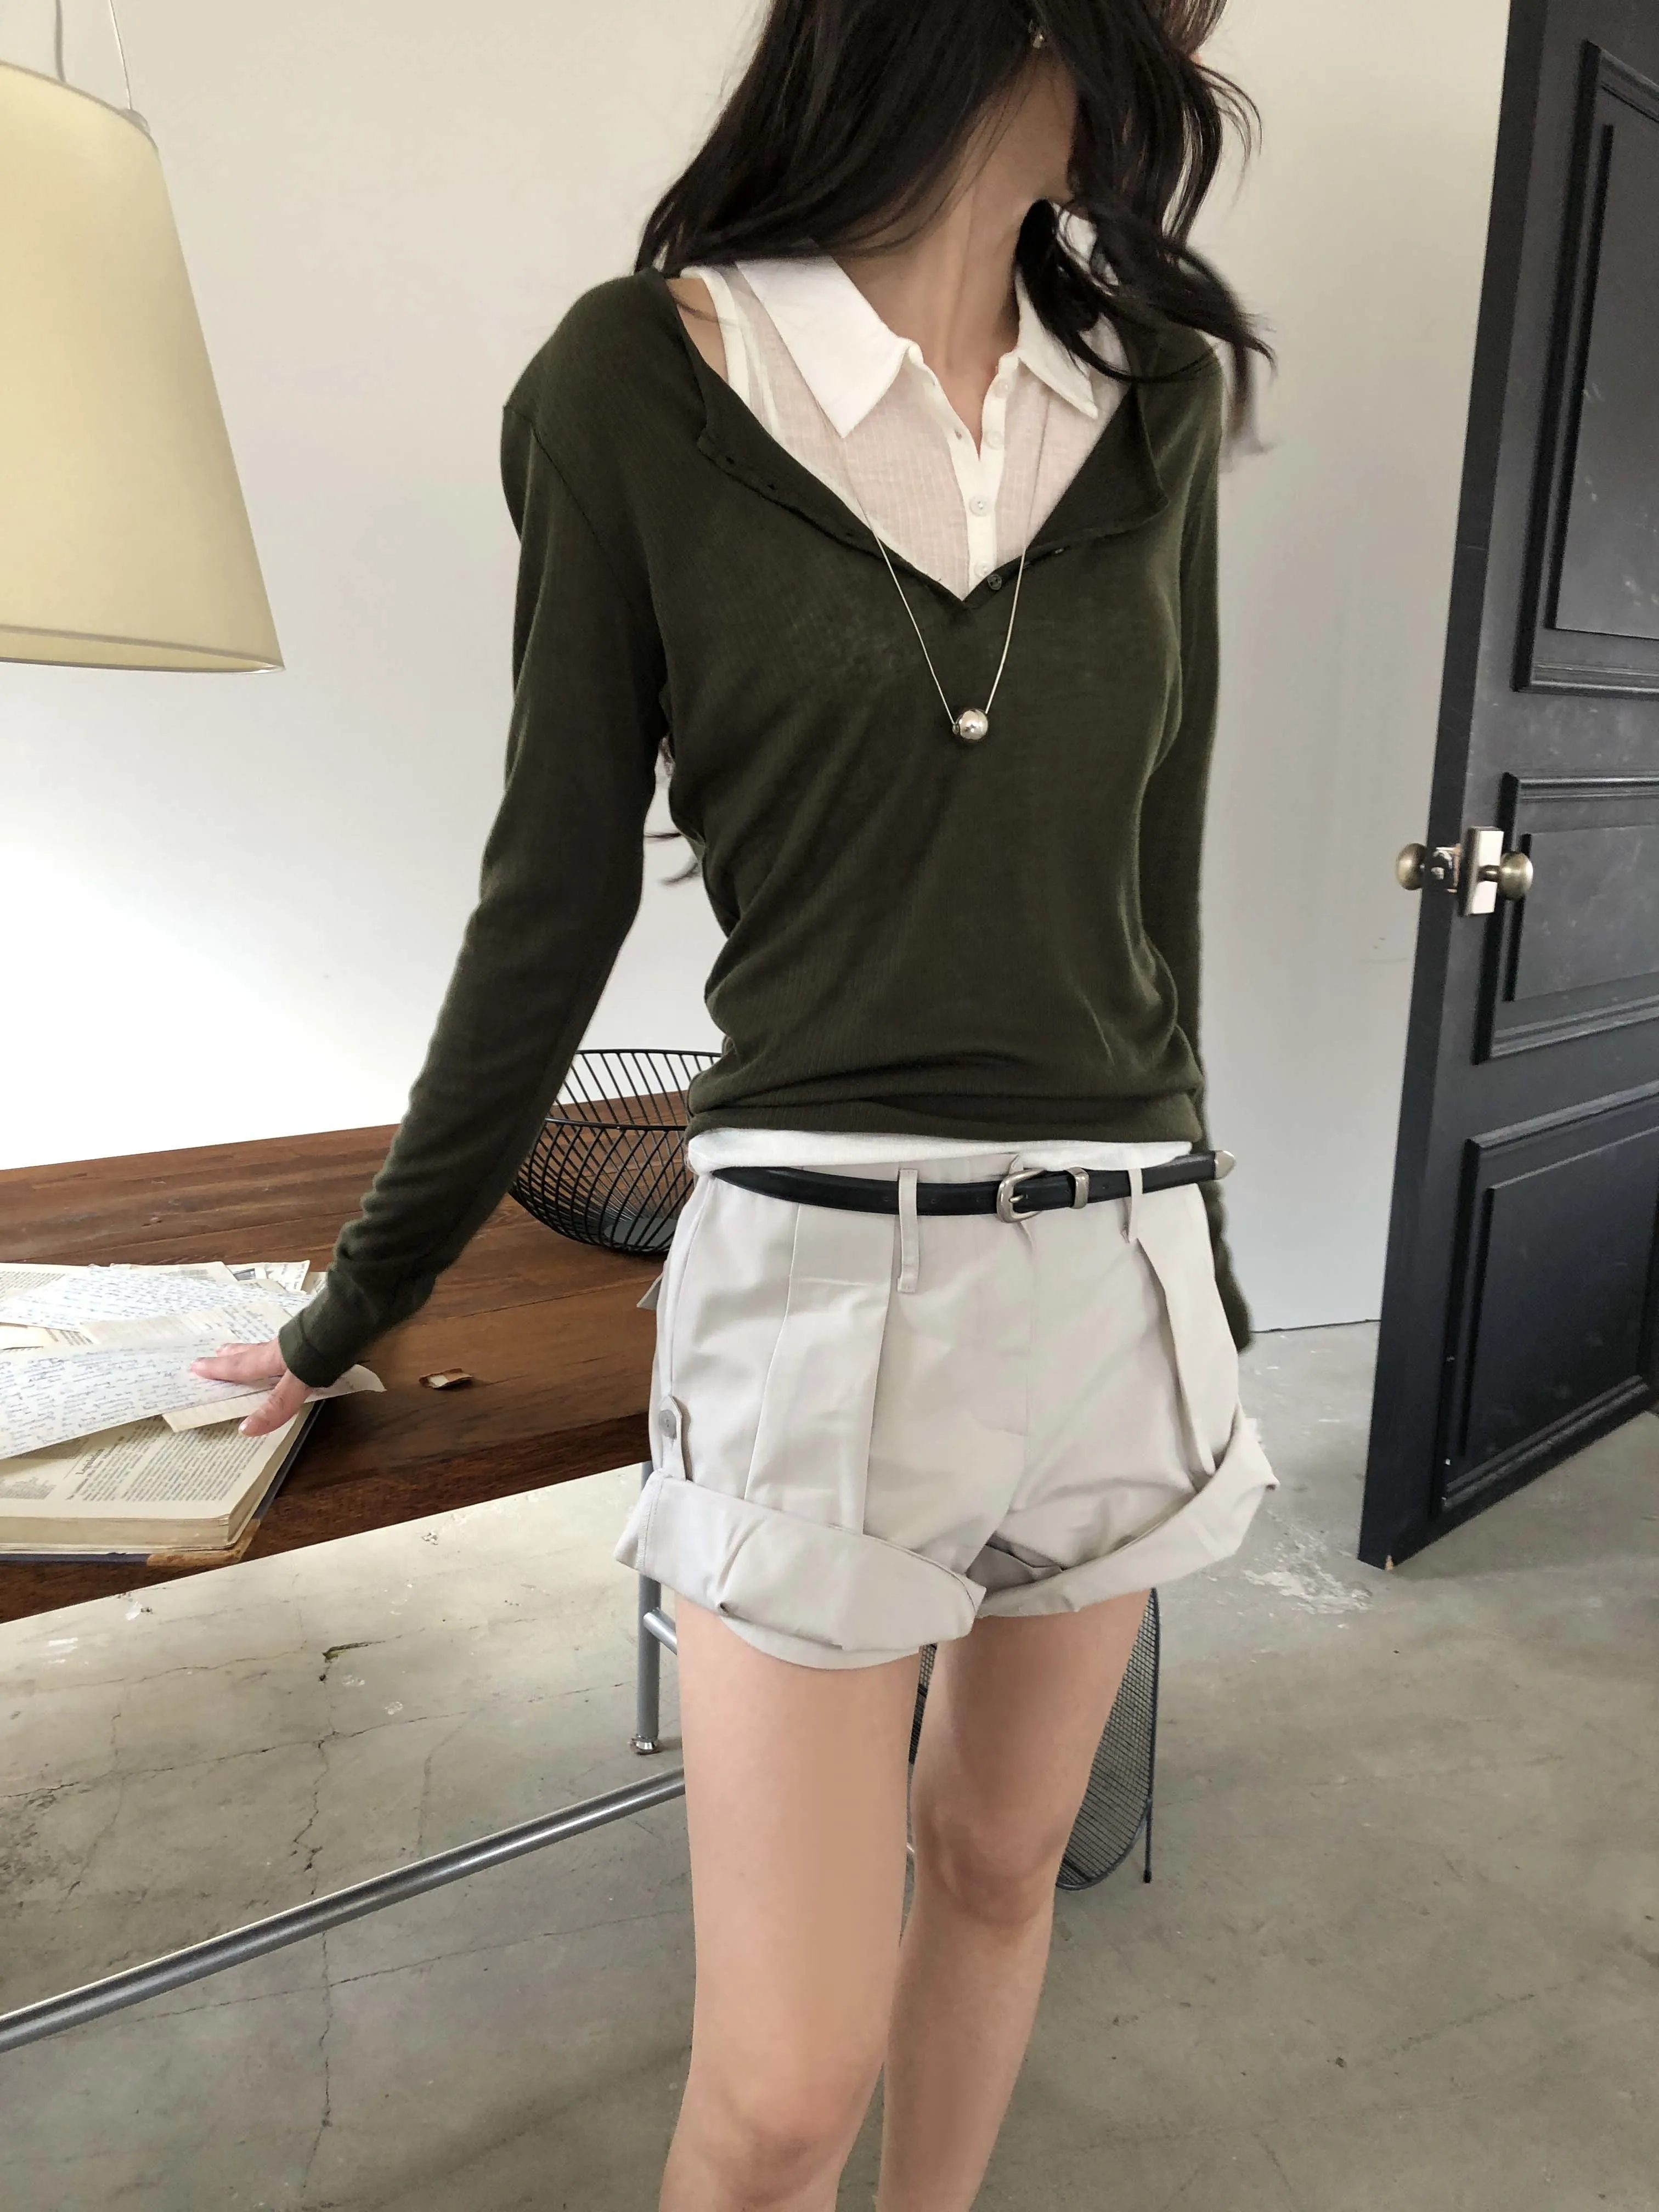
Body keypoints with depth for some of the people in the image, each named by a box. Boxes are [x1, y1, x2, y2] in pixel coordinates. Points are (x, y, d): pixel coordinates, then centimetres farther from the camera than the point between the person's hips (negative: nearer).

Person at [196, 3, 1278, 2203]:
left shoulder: (1157, 395, 9)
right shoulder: (644, 383, -4)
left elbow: (1149, 873, 13)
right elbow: (559, 891, -1)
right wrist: (363, 1299, 5)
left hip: (1119, 1269, 5)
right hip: (821, 1275, -4)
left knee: (1001, 1857, 19)